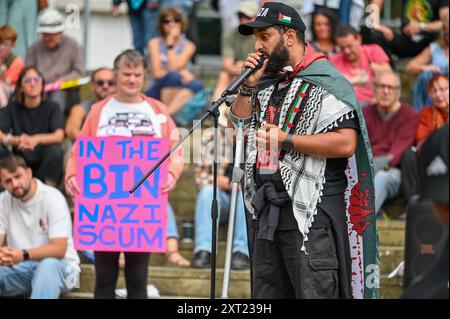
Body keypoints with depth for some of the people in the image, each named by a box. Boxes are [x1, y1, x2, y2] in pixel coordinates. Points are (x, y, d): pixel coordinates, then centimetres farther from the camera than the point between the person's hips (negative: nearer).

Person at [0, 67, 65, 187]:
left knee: (55, 150, -31)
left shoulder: (52, 107, -1)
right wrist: (16, 140, -34)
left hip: (43, 166, -1)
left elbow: (59, 136, -17)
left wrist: (36, 139, -37)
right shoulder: (12, 108, 3)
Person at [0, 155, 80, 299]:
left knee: (48, 265, -39)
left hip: (59, 267, -4)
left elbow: (59, 249, -19)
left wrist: (23, 255, -34)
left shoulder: (52, 198, -12)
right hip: (20, 268, 4)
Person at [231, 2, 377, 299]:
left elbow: (346, 143, -20)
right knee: (267, 292, 12)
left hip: (310, 213, -9)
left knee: (315, 292, -11)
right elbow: (238, 123, 22)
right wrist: (249, 86, 7)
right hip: (266, 208, 9)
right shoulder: (268, 82, 17)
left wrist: (286, 141, -19)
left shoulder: (325, 82, -9)